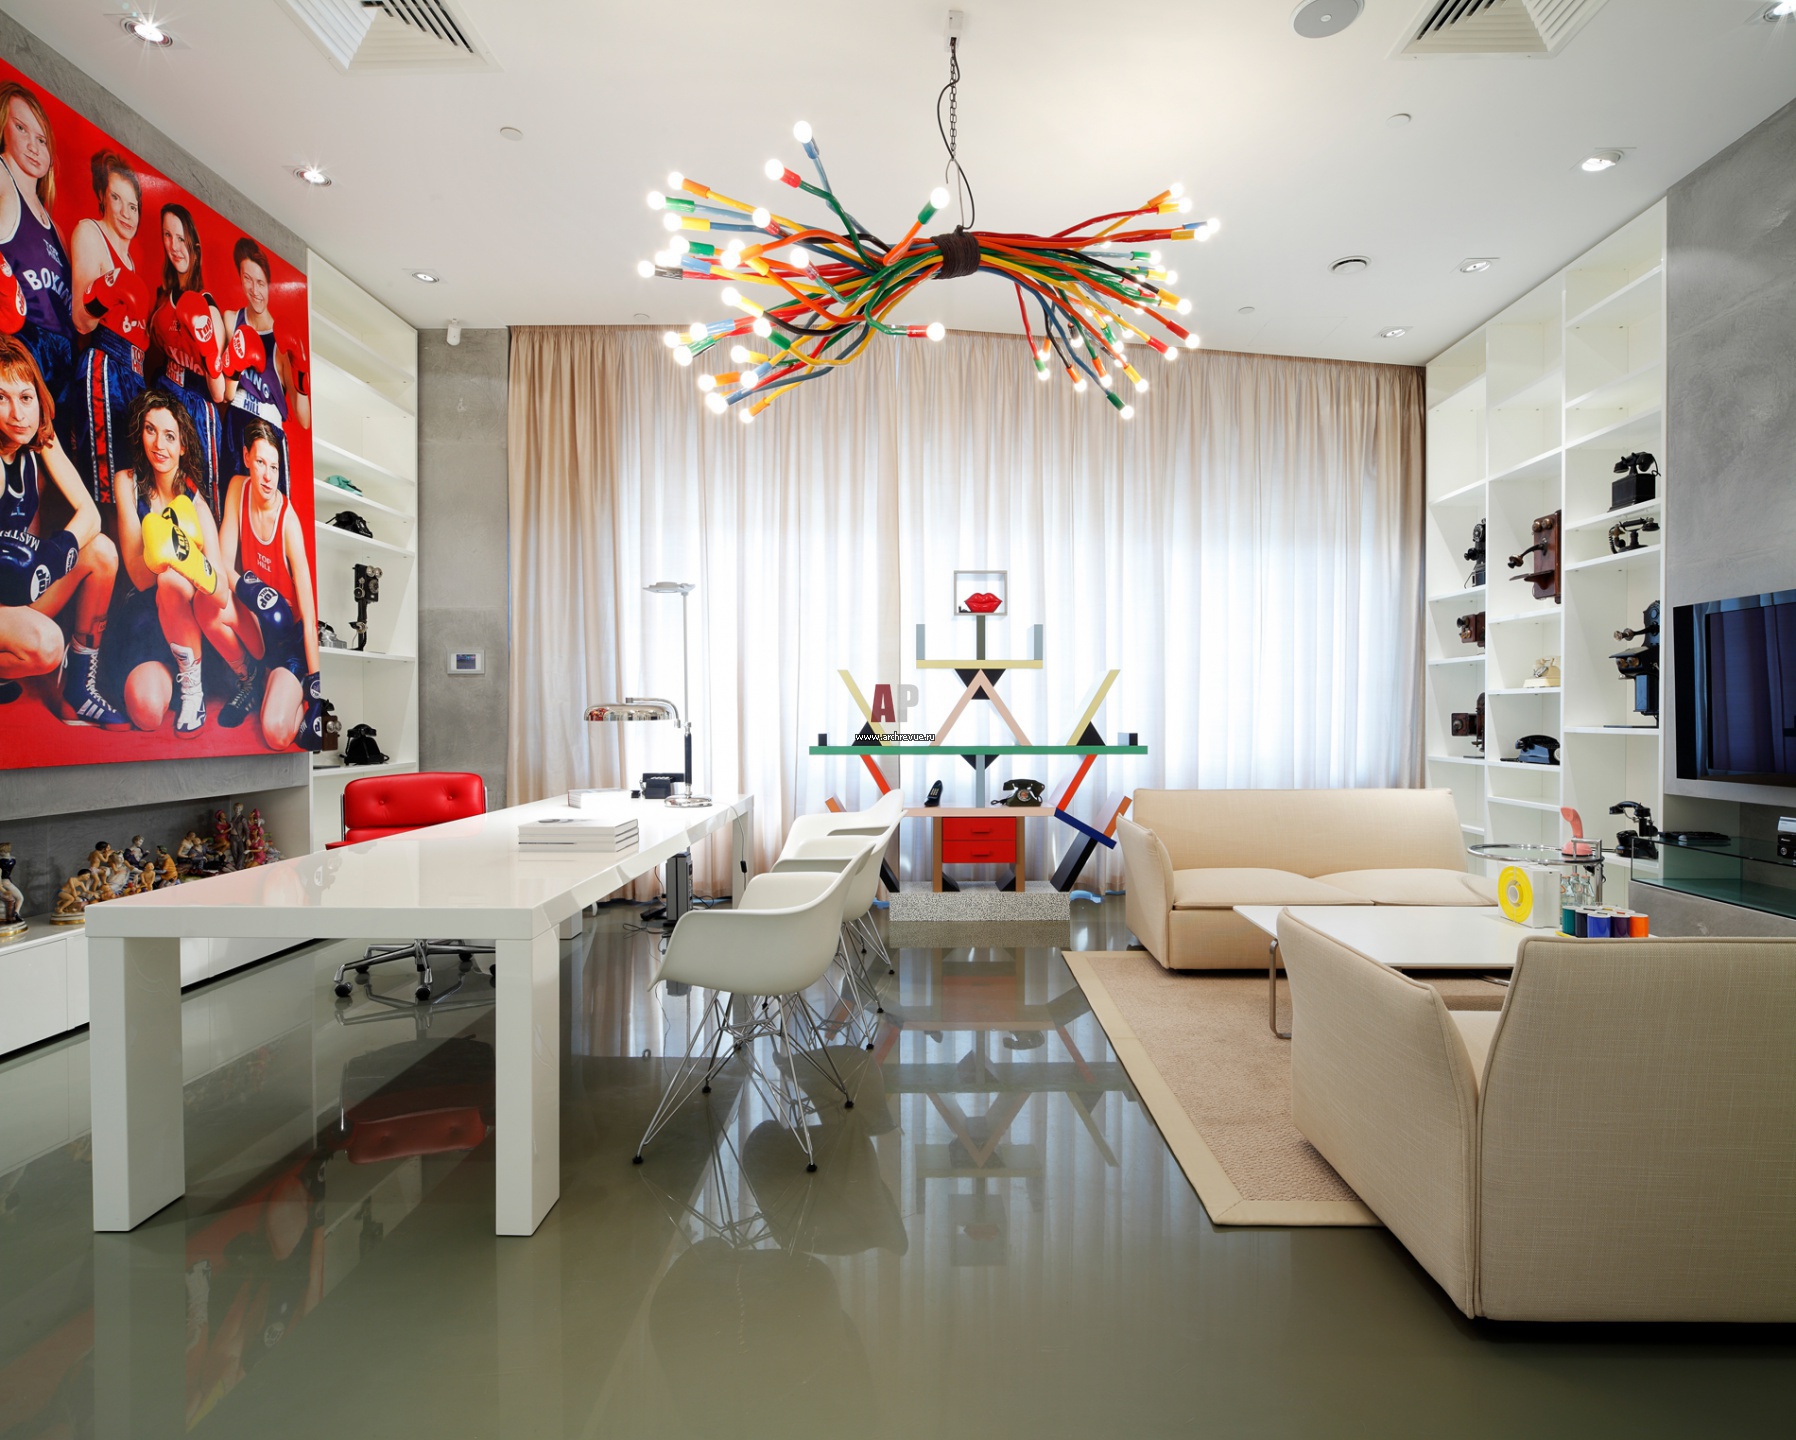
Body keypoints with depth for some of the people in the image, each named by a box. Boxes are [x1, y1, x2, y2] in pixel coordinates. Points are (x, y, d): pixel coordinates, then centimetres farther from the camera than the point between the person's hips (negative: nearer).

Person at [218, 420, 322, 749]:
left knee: (277, 733, -26)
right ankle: (251, 678, 0)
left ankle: (304, 702, 9)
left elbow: (309, 615, -23)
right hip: (257, 624, 7)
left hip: (291, 633, -7)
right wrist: (250, 590, -29)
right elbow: (225, 563, -5)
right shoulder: (238, 488, -7)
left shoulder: (289, 523, -22)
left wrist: (317, 689, -26)